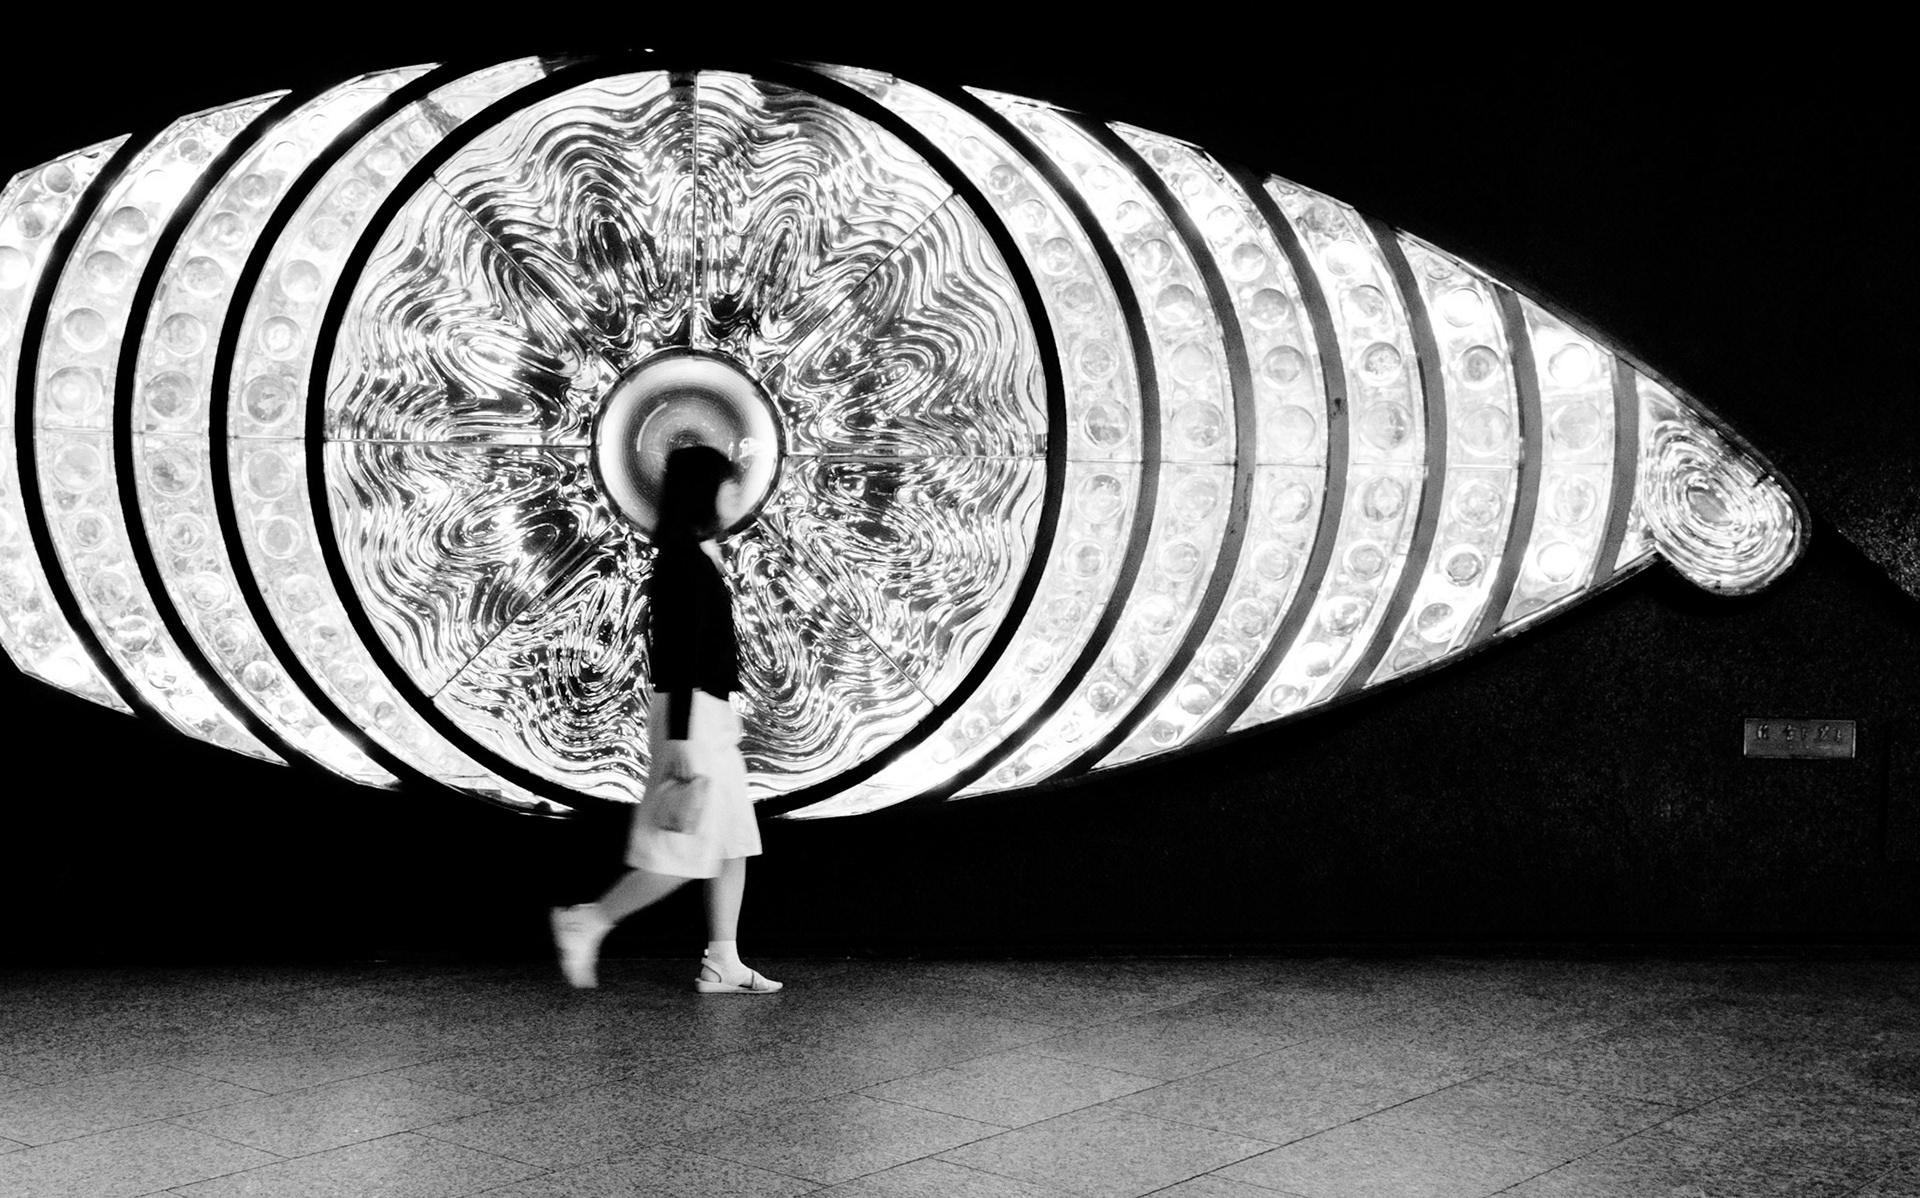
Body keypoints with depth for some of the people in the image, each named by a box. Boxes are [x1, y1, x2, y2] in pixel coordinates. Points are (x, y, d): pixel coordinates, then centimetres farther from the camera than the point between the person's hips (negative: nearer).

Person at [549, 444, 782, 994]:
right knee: (685, 853, -6)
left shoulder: (693, 554, 15)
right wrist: (680, 737, -22)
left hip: (710, 717, 10)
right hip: (691, 715, -10)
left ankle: (723, 963, 11)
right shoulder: (686, 557, -15)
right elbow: (683, 653, -20)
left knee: (733, 843, 9)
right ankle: (587, 922, 5)